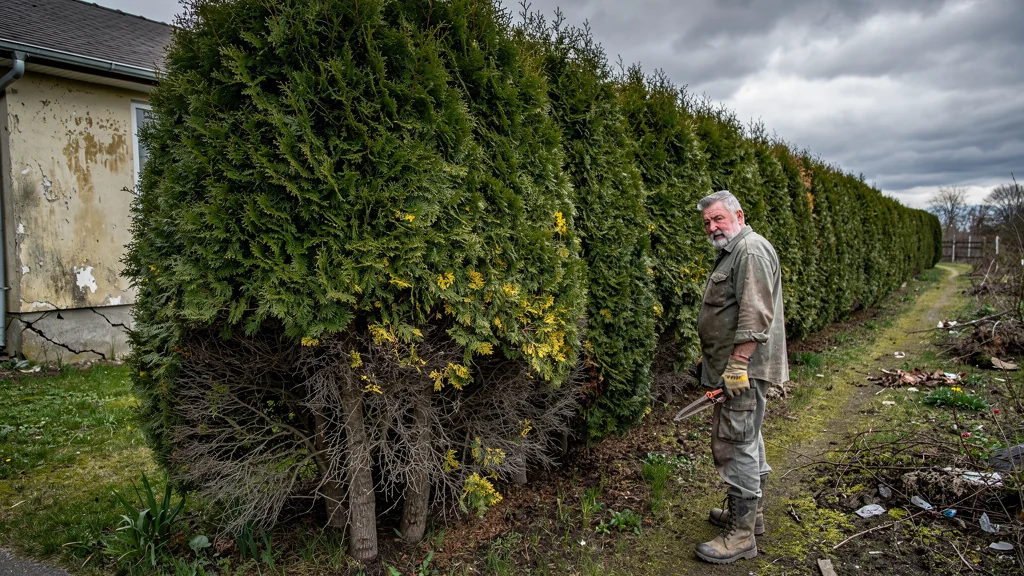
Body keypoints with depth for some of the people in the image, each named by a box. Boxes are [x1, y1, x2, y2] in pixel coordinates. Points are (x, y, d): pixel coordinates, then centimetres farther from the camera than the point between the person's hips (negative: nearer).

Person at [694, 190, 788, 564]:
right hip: (737, 367, 11)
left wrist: (737, 364, -26)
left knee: (734, 445, -7)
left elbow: (755, 315, -24)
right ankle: (750, 512, 33)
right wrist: (714, 358, 24)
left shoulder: (751, 250, -15)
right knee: (746, 440, 19)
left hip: (744, 367, -11)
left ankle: (741, 535, 2)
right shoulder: (732, 252, 19)